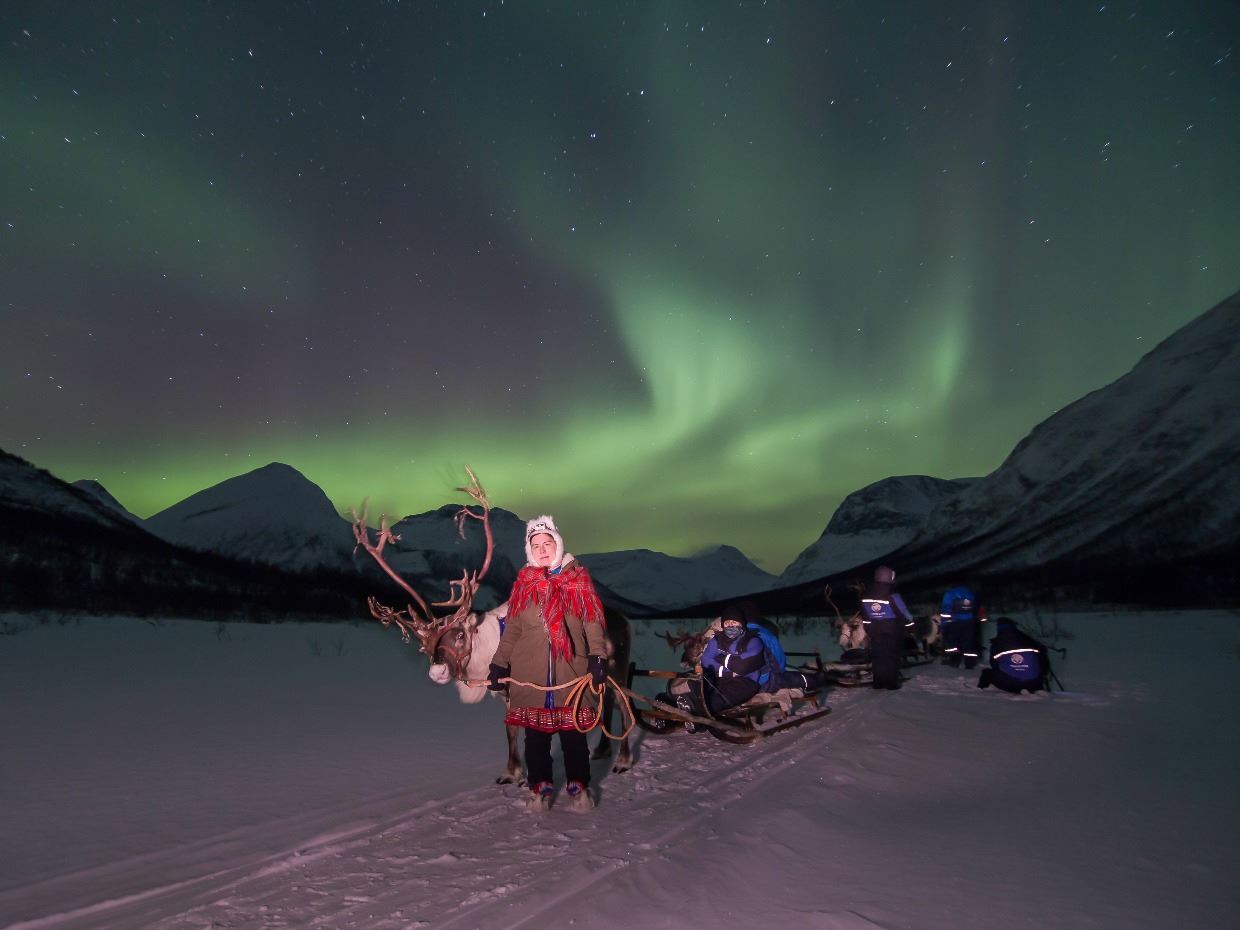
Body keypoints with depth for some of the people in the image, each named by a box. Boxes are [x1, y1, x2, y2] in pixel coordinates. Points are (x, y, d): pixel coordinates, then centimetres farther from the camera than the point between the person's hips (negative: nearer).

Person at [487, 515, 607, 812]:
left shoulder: (578, 579, 4)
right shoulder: (523, 583, 8)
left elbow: (592, 622, 0)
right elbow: (511, 628, 11)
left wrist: (597, 657, -11)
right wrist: (499, 664, 7)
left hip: (571, 672, -1)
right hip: (529, 673, 1)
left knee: (573, 730, 4)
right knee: (535, 732, 7)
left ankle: (578, 786, 18)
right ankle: (541, 785, 20)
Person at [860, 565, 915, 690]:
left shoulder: (866, 596, 0)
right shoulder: (892, 596, -19)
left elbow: (865, 616, 9)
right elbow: (904, 614, -12)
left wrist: (868, 629, 19)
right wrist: (911, 626, 3)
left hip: (875, 631, 5)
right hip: (892, 632, -5)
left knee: (877, 656, 10)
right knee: (892, 656, 1)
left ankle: (878, 682, 14)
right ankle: (891, 683, 2)